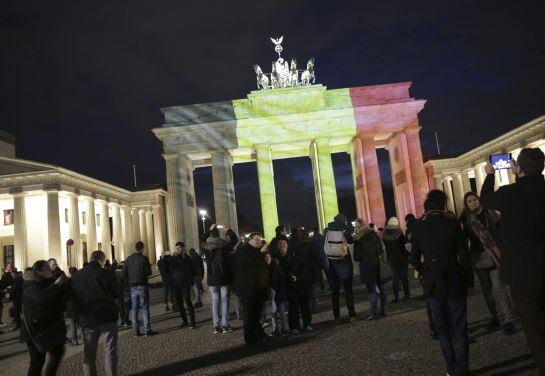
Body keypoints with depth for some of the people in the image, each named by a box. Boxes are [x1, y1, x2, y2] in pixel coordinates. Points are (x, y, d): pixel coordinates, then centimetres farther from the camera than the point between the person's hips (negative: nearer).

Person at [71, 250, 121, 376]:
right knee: (110, 352, 6)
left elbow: (73, 298, 7)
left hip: (87, 320, 4)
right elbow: (118, 293, -4)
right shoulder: (107, 273, -11)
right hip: (108, 317, -3)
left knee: (89, 354, 14)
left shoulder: (76, 276, 0)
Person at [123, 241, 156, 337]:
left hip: (132, 286, 4)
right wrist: (149, 266, 9)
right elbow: (149, 272, -10)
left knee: (134, 309, 8)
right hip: (142, 285, -4)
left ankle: (136, 331, 10)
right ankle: (147, 330, -1)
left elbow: (124, 274, 4)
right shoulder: (144, 258, -9)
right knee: (145, 307, 0)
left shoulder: (128, 259, 4)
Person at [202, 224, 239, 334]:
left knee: (215, 302, 10)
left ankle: (216, 326, 11)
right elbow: (235, 239, 3)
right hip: (224, 279, -3)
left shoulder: (205, 246, -2)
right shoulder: (223, 245, -12)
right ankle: (225, 325, 3)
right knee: (225, 301, 3)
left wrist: (210, 230, 23)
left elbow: (204, 239, 22)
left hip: (212, 279, 3)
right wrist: (228, 230, 11)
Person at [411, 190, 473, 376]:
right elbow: (463, 253, -8)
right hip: (454, 281, -2)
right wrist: (469, 278, 3)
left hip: (433, 283, 2)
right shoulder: (452, 222, -9)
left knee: (442, 328, 16)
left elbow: (414, 258, -2)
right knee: (459, 327, 9)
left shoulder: (419, 226, -3)